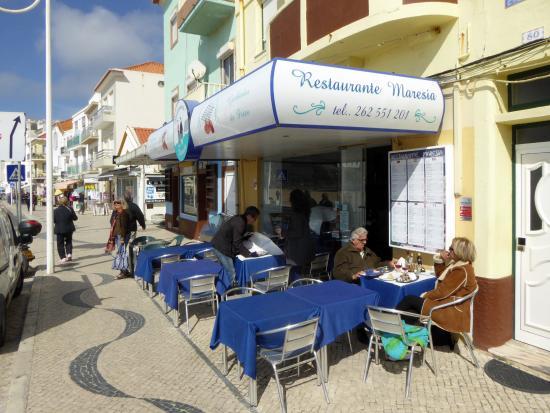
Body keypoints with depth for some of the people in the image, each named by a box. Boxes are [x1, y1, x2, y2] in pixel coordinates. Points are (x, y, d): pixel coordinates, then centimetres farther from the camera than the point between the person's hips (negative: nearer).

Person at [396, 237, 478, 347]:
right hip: (447, 303, 9)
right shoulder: (457, 264, 7)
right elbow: (440, 275, 20)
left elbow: (442, 292, -21)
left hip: (453, 312, -9)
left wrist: (425, 295, -6)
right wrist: (440, 260, 3)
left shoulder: (462, 271, -21)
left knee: (409, 300, -9)